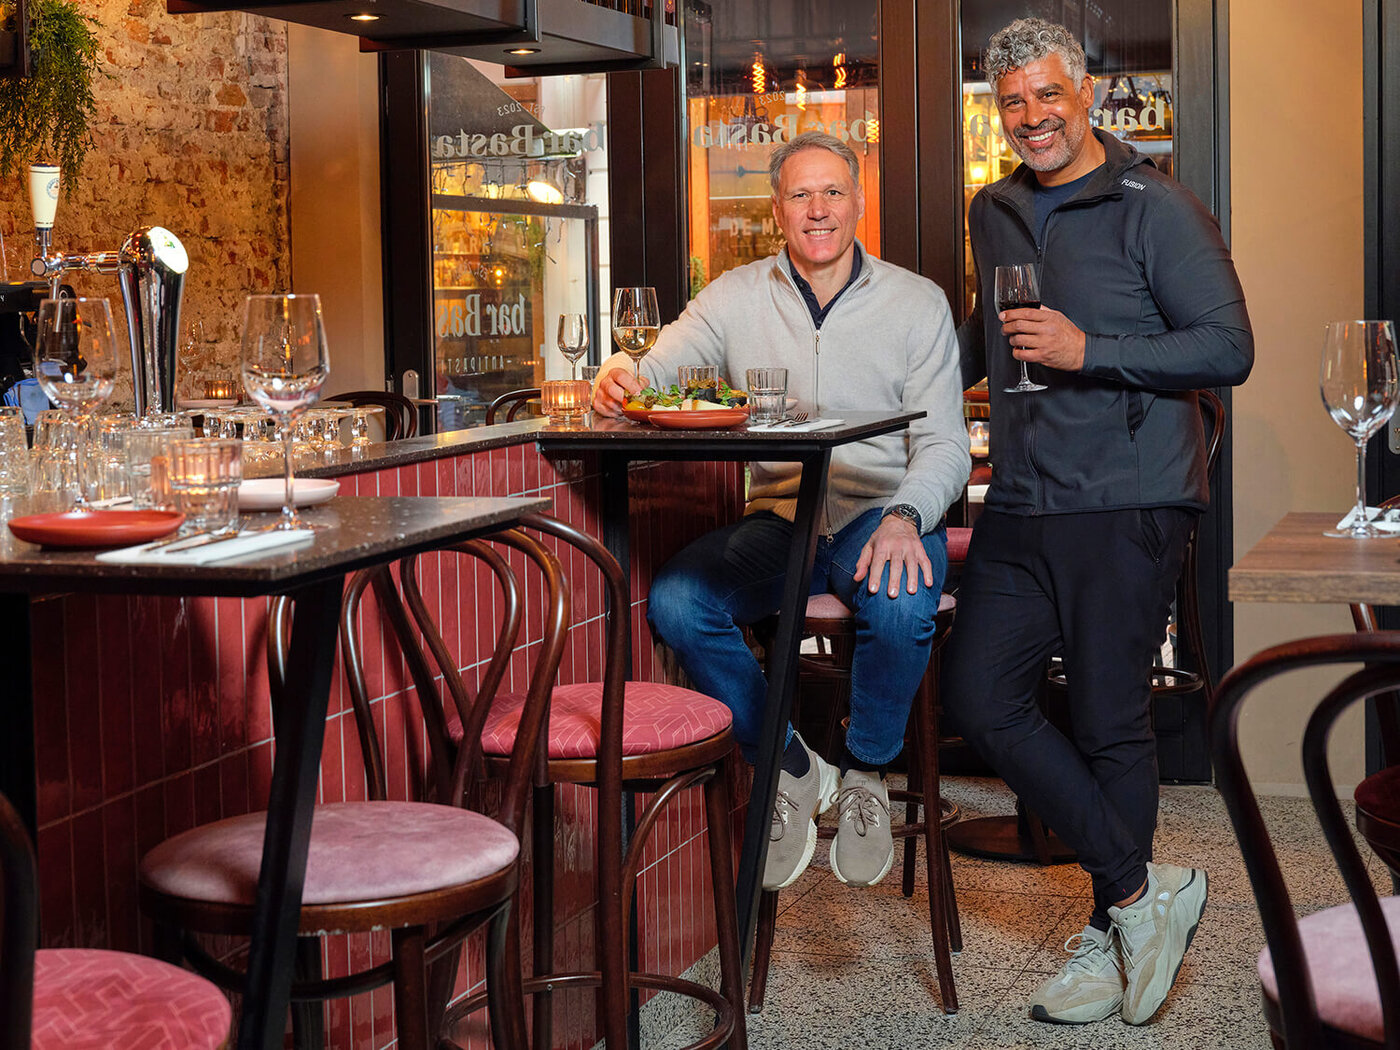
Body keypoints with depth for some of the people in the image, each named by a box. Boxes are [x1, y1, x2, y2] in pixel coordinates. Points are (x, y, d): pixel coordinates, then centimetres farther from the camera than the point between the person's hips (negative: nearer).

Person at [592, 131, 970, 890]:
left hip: (880, 517, -2)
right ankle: (790, 769, -3)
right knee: (675, 600, -26)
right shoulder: (736, 299, 8)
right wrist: (618, 380, -26)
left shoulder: (916, 302, 3)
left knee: (901, 604, -36)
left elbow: (943, 444, -1)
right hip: (779, 519, 2)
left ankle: (866, 773, -4)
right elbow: (653, 378, 0)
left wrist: (904, 518, -22)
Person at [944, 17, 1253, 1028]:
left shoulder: (1154, 207, -6)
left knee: (1111, 720, 0)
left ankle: (1111, 936, 17)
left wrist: (1089, 352, -18)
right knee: (979, 697, -2)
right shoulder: (995, 213, 16)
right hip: (1020, 502, 7)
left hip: (1129, 500, -6)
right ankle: (1143, 889, 7)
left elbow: (1229, 346, -12)